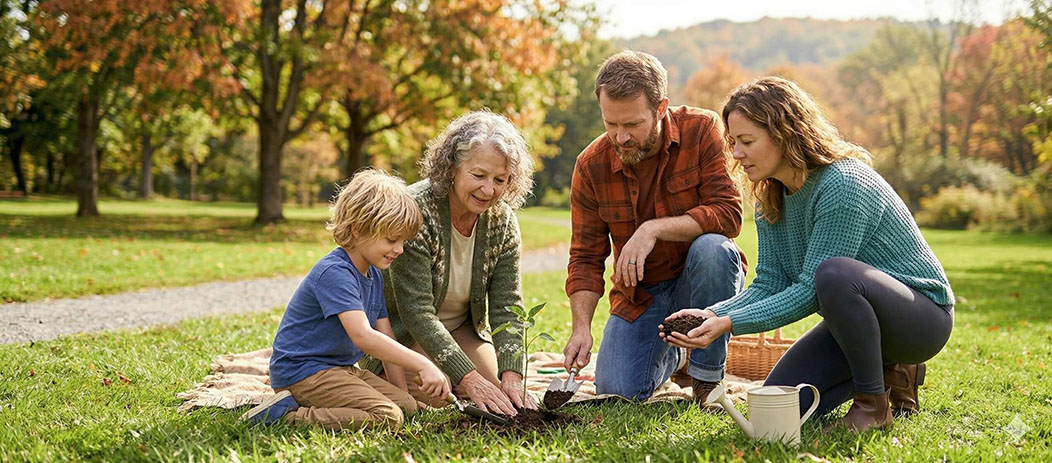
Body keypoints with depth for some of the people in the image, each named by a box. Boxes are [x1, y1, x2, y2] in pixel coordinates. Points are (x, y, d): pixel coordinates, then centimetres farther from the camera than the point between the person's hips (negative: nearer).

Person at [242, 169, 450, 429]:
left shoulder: (374, 276, 12)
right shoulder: (334, 272, -20)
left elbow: (386, 340, 13)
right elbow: (362, 336, -32)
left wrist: (401, 391, 4)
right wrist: (422, 365, -36)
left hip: (340, 369, 10)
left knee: (407, 405, 3)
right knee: (387, 417, -22)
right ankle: (287, 415, -18)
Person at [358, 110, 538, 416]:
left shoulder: (502, 219, -13)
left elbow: (507, 305, -15)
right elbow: (416, 311, -33)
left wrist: (512, 376, -30)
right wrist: (469, 379, -37)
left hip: (460, 326, 5)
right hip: (400, 329, -5)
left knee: (495, 383, -10)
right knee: (433, 395, -21)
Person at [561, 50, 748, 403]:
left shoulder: (701, 130, -15)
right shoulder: (591, 165, -9)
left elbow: (728, 213, -23)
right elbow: (586, 257, -5)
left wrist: (654, 229, -33)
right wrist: (581, 327, -19)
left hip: (704, 280, -2)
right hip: (640, 293, 3)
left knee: (711, 249, -36)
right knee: (617, 390, -15)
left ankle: (707, 376, -15)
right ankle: (670, 354, 22)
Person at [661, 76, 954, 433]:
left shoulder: (844, 186, -27)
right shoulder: (770, 199, 0)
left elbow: (811, 290, -28)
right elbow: (770, 283, -3)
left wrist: (730, 323, -32)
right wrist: (712, 314, -20)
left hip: (922, 316, -8)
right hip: (856, 318, 8)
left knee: (834, 273, -38)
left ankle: (874, 403, -17)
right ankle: (889, 370, 15)